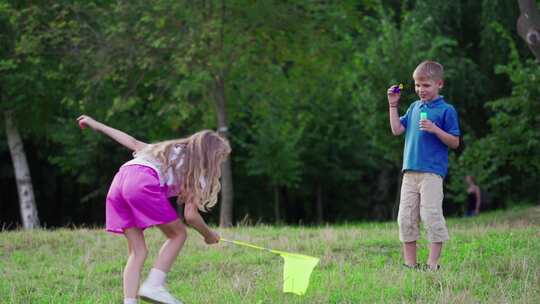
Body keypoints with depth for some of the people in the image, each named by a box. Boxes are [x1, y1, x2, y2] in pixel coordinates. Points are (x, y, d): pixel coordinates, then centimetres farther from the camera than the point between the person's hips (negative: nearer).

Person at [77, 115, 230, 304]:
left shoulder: (171, 151, 33)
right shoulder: (196, 169, 14)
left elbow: (133, 143, 31)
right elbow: (190, 216, 7)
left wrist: (96, 125, 37)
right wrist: (209, 236, 24)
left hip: (119, 180, 7)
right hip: (143, 182, -7)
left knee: (137, 251, 9)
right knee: (177, 234, 9)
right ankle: (154, 285, -5)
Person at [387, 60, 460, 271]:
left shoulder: (446, 110, -3)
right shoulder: (414, 107, 16)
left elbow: (455, 143, -5)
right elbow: (397, 130, 11)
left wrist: (435, 129, -18)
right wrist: (393, 105, 8)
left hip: (432, 172, -6)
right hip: (410, 171, 6)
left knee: (431, 215, -9)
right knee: (405, 218, 5)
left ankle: (433, 263, -4)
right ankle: (410, 263, 12)